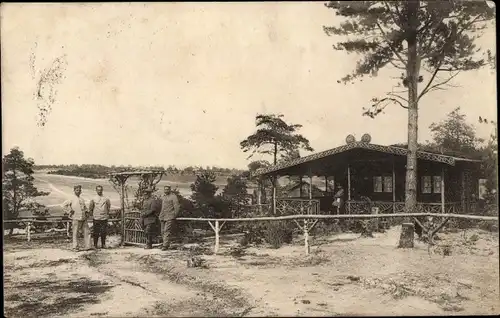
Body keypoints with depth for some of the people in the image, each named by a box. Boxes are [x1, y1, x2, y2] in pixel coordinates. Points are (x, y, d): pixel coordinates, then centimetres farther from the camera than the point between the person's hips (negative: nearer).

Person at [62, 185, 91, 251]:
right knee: (75, 233, 0)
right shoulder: (72, 199, -1)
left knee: (87, 232, 2)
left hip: (84, 218, 6)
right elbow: (64, 205, -5)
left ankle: (87, 246, 6)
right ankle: (75, 247, 8)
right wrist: (69, 211, -6)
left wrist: (86, 212, 13)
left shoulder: (82, 199, 16)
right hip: (76, 219, -6)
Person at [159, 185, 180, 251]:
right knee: (163, 231, 8)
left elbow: (177, 208, -8)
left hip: (170, 217, -8)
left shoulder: (173, 197, -6)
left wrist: (174, 216, -10)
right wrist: (161, 216, 19)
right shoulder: (163, 197, 17)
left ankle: (165, 245, -14)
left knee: (167, 231, -13)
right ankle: (167, 243, 18)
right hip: (163, 217, 8)